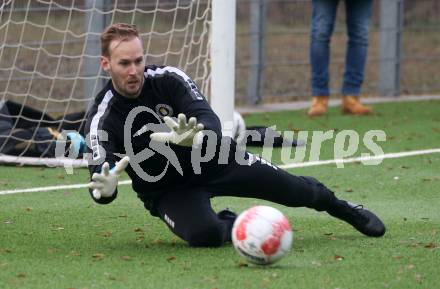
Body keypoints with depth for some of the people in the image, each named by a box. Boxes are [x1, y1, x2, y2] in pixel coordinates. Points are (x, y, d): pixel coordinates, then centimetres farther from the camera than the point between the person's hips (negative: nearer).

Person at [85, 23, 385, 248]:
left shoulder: (167, 79, -20)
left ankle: (339, 207, 41)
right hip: (167, 190, -2)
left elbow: (210, 123, -30)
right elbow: (99, 172, -33)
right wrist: (104, 189, -59)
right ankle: (231, 225, 7)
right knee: (203, 234, -32)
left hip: (214, 159, 2)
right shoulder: (102, 119, -23)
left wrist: (193, 138, -55)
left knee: (296, 190, 5)